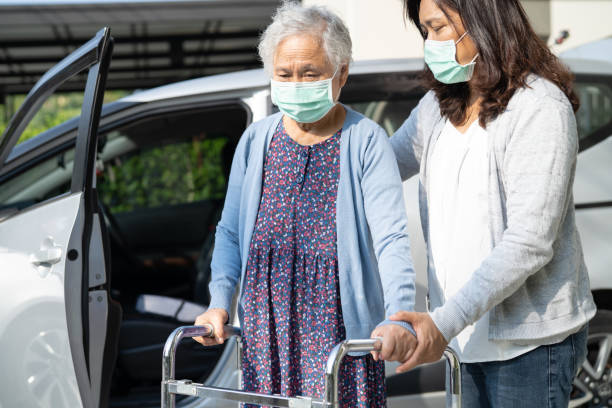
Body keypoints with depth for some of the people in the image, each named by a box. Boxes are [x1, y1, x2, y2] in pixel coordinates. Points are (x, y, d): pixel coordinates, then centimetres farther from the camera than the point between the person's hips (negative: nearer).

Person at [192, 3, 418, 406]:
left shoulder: (366, 141, -6)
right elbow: (230, 233, 13)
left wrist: (399, 317, -30)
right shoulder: (256, 141, 8)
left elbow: (391, 240, -15)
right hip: (266, 337, 4)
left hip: (342, 340, -4)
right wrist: (220, 303, -2)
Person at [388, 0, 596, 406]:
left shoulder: (539, 108, -17)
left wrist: (445, 321, -28)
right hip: (469, 336, 7)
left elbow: (529, 245, -23)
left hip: (530, 338, -7)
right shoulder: (439, 107, 9)